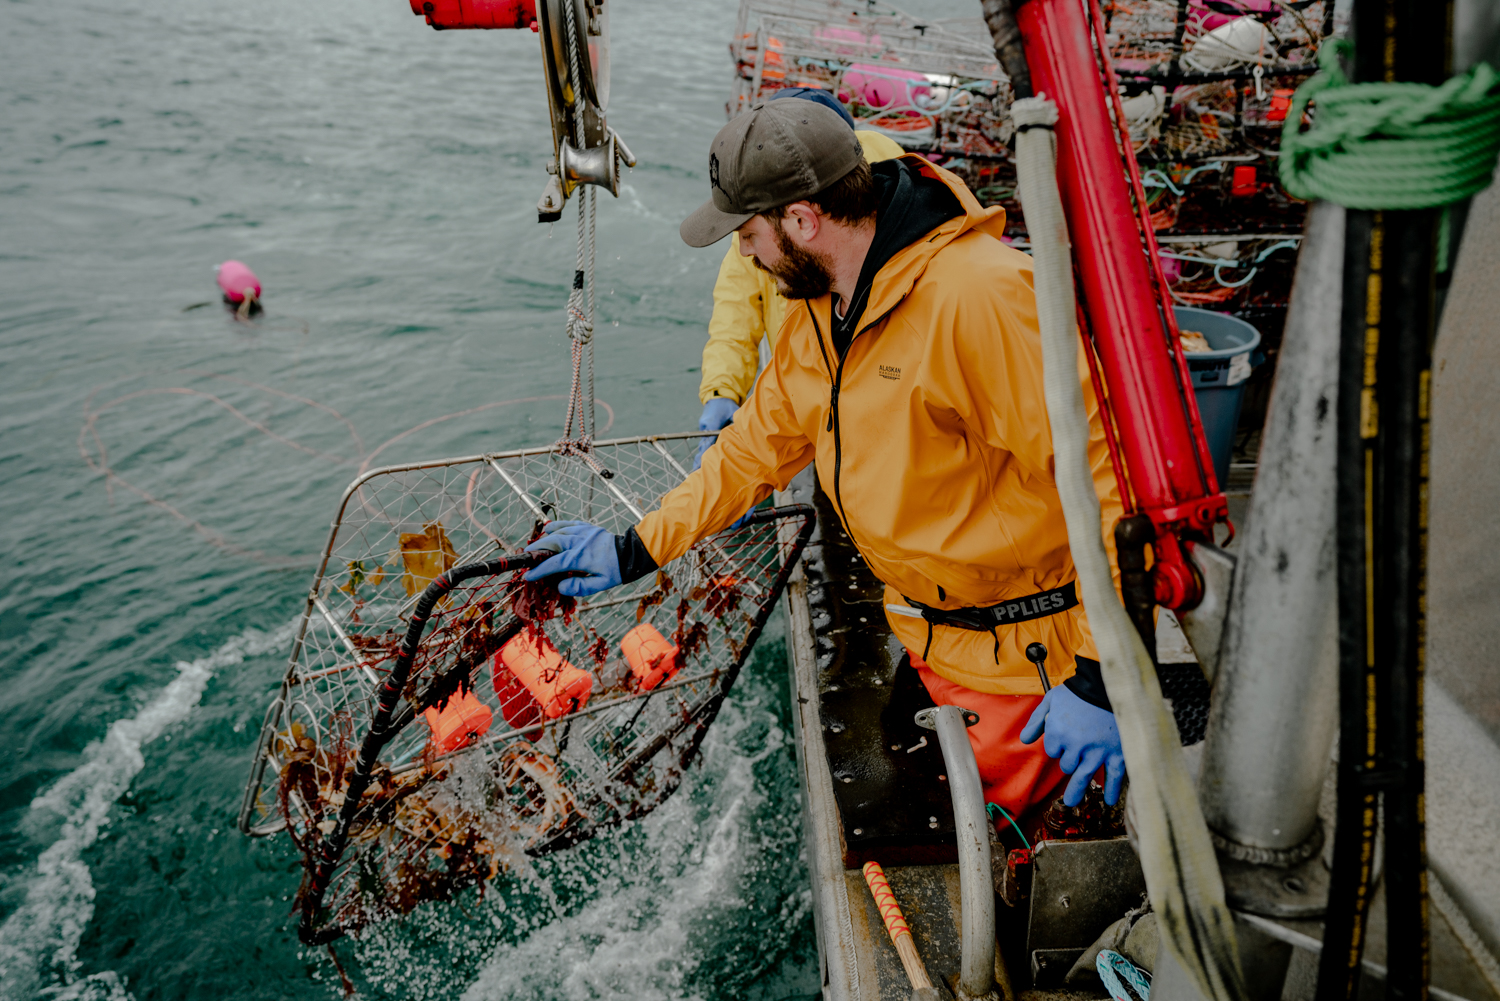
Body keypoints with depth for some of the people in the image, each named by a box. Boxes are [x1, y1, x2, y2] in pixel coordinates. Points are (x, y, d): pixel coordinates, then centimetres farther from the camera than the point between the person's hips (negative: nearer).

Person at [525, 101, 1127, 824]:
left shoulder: (981, 296, -27)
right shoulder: (818, 308, 2)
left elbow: (1104, 474, -26)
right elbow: (759, 446, 13)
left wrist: (1099, 678, -25)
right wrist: (636, 551, 12)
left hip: (1021, 648, -7)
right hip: (924, 630, 8)